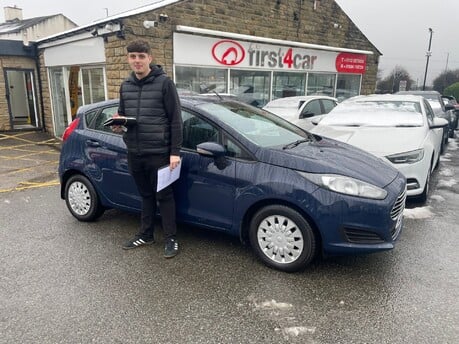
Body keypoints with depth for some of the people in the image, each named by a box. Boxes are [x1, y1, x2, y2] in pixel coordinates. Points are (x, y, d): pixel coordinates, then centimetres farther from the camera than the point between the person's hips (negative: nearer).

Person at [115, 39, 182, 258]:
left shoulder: (164, 83, -7)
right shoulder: (125, 86, 11)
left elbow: (175, 120, -9)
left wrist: (175, 152, -13)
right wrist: (118, 124, -3)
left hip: (159, 153, -6)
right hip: (134, 153, 6)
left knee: (164, 196, 4)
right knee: (146, 195, 18)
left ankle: (171, 239, 17)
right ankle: (146, 235, 32)